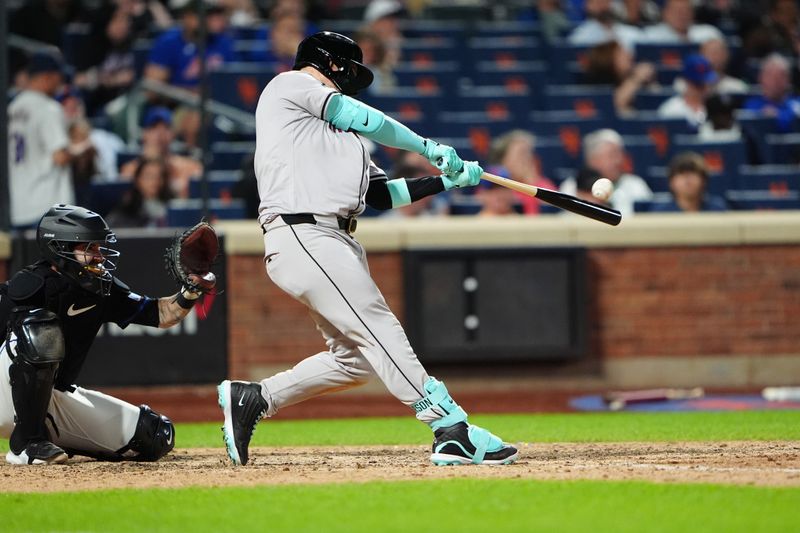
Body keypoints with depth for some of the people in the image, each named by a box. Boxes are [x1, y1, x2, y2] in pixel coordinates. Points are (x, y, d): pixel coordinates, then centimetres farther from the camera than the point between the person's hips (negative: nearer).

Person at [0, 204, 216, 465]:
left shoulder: (103, 290, 2)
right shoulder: (31, 284, -19)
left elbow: (161, 315, 3)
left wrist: (190, 293, -15)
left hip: (57, 399, 7)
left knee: (156, 438, -3)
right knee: (40, 328, -36)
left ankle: (55, 439, 14)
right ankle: (26, 442, -26)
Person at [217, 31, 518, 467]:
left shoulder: (338, 131, 31)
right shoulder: (291, 84, 7)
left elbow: (380, 194, 23)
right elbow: (366, 120, 0)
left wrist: (447, 180, 17)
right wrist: (429, 148, 12)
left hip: (334, 242, 10)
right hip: (303, 234, -10)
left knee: (354, 358, 6)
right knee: (380, 331, -17)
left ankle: (251, 399, 16)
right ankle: (452, 431, -24)